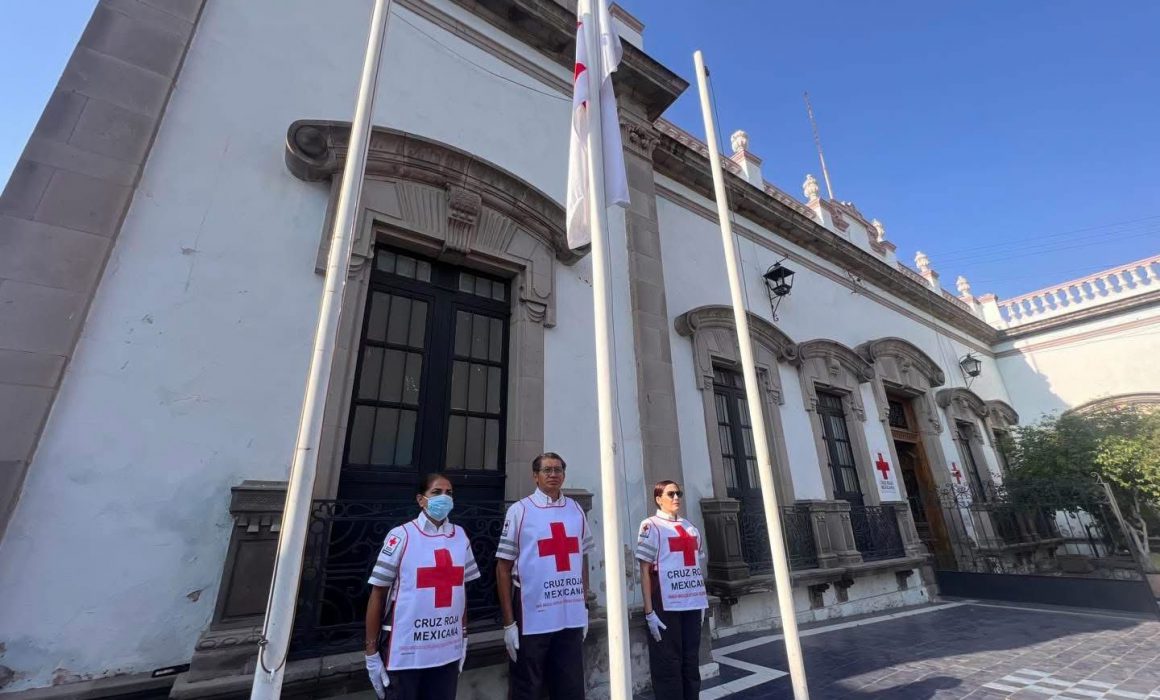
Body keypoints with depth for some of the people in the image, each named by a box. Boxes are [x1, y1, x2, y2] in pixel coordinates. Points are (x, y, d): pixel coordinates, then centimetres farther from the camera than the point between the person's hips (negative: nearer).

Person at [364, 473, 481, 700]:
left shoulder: (461, 536, 2)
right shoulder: (402, 536, -10)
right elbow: (378, 594, -5)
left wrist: (464, 637, 12)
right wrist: (372, 653, -5)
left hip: (449, 651, 4)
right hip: (405, 653, -4)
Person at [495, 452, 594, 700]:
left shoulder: (576, 511, 6)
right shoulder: (520, 511, -6)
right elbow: (503, 567, -5)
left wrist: (584, 607, 13)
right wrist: (509, 622, -7)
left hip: (571, 617, 4)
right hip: (532, 617, -4)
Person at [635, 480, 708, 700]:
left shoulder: (690, 527, 13)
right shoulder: (650, 526, -6)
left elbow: (695, 566, 17)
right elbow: (645, 570, -9)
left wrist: (701, 600, 13)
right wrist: (649, 611, -13)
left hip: (692, 604, 6)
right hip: (665, 606, -6)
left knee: (690, 661, 15)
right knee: (668, 665, 4)